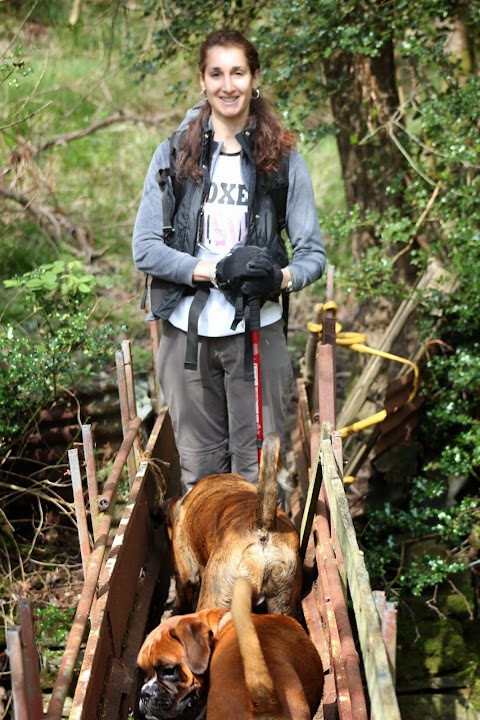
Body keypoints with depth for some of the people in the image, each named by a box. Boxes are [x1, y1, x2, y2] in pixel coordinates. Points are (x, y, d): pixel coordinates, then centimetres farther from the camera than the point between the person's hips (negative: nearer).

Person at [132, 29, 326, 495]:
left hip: (257, 333, -1)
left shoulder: (283, 159, 1)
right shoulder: (174, 155, 2)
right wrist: (218, 271, -17)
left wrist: (282, 278, -23)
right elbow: (145, 249, -4)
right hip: (186, 333, 1)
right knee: (200, 472, 10)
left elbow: (313, 254, 0)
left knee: (257, 474, 3)